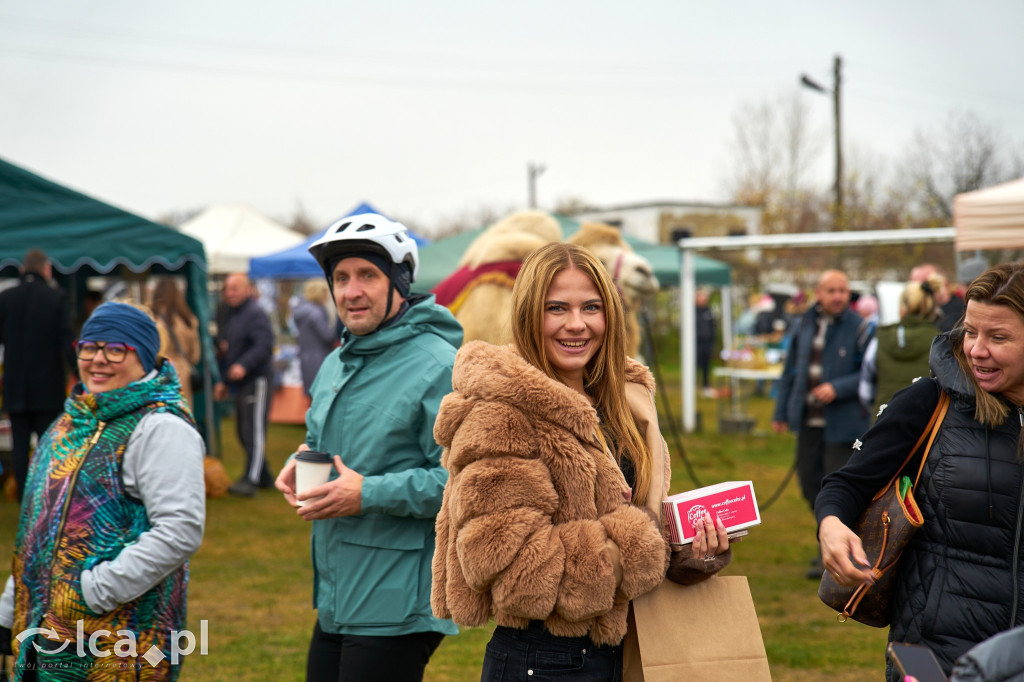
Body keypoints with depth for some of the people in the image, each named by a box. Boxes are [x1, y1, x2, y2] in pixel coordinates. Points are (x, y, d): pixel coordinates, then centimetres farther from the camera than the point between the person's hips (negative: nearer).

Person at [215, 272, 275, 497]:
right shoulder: (230, 314, 19)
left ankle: (251, 479, -9)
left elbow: (264, 346, -22)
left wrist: (244, 365, -32)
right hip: (239, 381, 10)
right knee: (243, 431, 13)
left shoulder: (256, 313, -11)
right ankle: (263, 477, 22)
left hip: (256, 379, -10)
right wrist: (223, 381, 24)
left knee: (254, 430, -9)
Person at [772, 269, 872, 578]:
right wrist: (781, 412, 15)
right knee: (810, 484, 14)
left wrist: (837, 388, -22)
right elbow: (790, 370, 15)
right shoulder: (805, 325, 7)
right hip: (808, 421, 6)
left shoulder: (859, 329, -9)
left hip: (842, 423, -6)